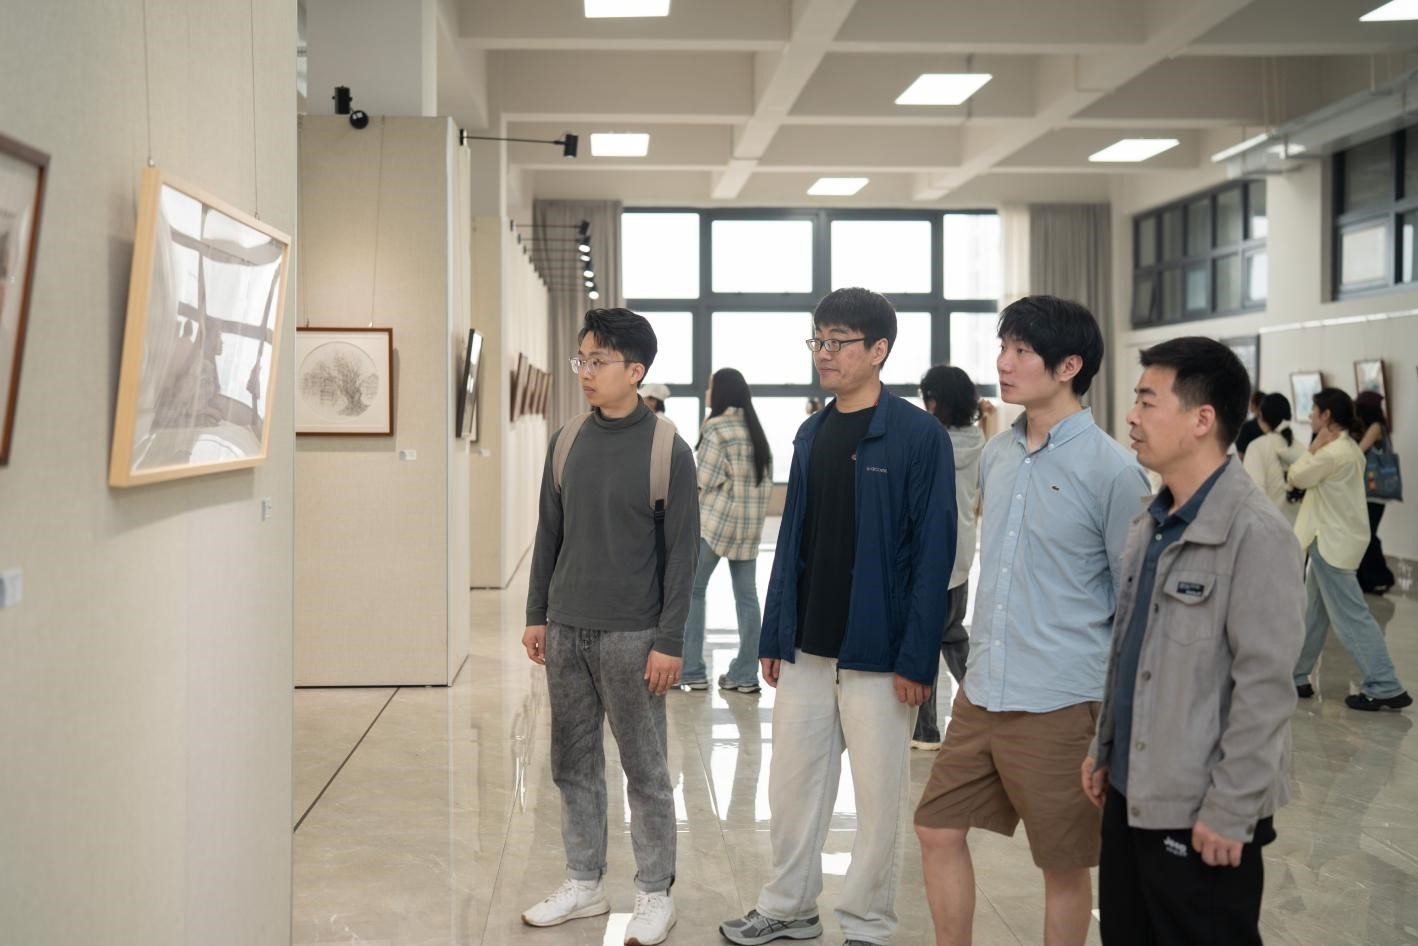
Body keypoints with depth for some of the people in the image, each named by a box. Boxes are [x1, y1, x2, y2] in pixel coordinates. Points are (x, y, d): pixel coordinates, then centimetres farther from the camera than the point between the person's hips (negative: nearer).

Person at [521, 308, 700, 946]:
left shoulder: (667, 451, -8)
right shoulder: (566, 442, 6)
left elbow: (682, 551, -8)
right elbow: (549, 534, 12)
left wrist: (669, 641, -11)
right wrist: (537, 615, 10)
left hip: (631, 635, -5)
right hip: (566, 630, 5)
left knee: (644, 768, 5)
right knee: (573, 763, 13)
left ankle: (655, 894, 18)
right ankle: (584, 884, 27)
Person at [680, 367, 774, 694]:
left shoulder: (716, 427, -10)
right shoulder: (755, 428, 12)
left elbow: (707, 479, -12)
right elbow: (766, 478, 12)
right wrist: (752, 508, 15)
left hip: (716, 519, -7)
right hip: (749, 523, 7)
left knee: (691, 591, 2)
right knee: (747, 596, 6)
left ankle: (692, 670, 2)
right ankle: (745, 675, 8)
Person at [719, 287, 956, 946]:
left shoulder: (919, 435, -9)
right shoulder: (811, 434, 9)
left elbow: (933, 553, -12)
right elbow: (792, 539, 12)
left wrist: (917, 658, -16)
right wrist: (774, 636, 9)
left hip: (877, 654, -6)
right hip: (806, 649, 6)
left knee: (877, 798, 7)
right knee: (791, 785, 14)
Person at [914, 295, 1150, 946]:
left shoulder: (1111, 470, -13)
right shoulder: (997, 453, 7)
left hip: (1059, 704, -6)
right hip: (981, 695, 6)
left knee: (1064, 866, 9)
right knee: (938, 831, 12)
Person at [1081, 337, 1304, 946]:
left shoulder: (1254, 534, -18)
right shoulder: (1150, 525, 9)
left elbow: (1264, 687, -19)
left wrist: (1230, 810, -18)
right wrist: (1103, 749, 15)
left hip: (1200, 811, -8)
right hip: (1130, 793, 8)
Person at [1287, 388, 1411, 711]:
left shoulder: (1334, 451, -21)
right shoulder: (1346, 447, 14)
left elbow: (1296, 477, -12)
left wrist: (1314, 446, -7)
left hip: (1333, 542, -11)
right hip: (1331, 539, 11)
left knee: (1351, 617, -6)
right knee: (1312, 614, 15)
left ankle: (1385, 688, -2)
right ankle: (1296, 677, 23)